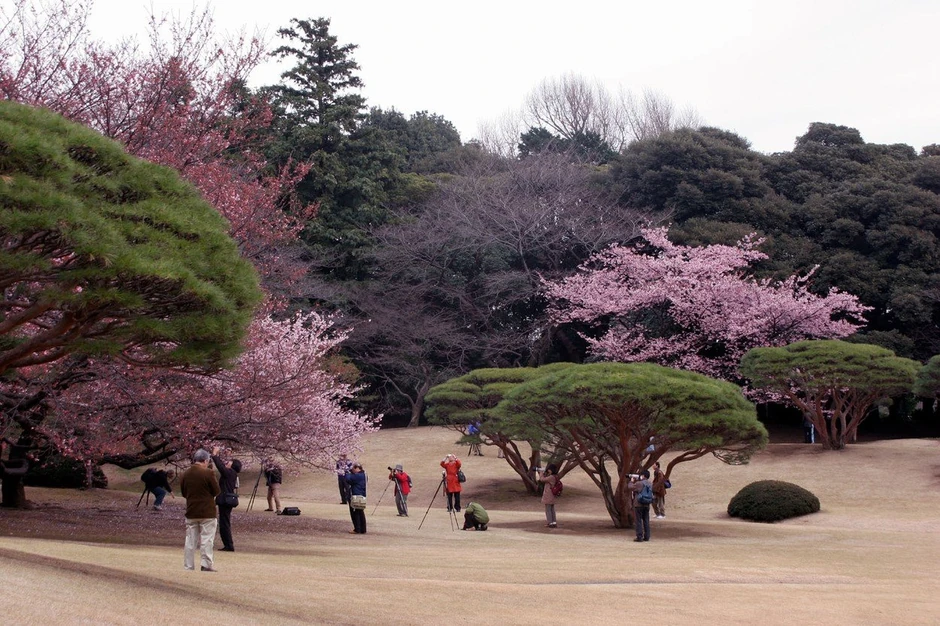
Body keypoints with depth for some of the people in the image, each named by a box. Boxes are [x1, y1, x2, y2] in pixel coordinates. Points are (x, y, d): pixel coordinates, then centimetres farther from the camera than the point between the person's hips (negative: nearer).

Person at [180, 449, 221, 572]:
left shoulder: (185, 474, 2)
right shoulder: (208, 473, -14)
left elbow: (183, 493, 11)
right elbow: (217, 491, -9)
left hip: (191, 512, 5)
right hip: (207, 512, -5)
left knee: (190, 540, 10)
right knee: (207, 539, 1)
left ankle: (188, 565, 12)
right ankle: (206, 564, -2)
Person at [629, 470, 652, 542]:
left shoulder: (639, 483, -15)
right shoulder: (650, 484, 7)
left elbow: (630, 487, -7)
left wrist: (631, 481, 11)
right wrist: (636, 481, 16)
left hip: (638, 505, -6)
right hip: (647, 505, 6)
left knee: (638, 521, -1)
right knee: (646, 521, 11)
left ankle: (639, 537, -1)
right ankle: (646, 537, 13)